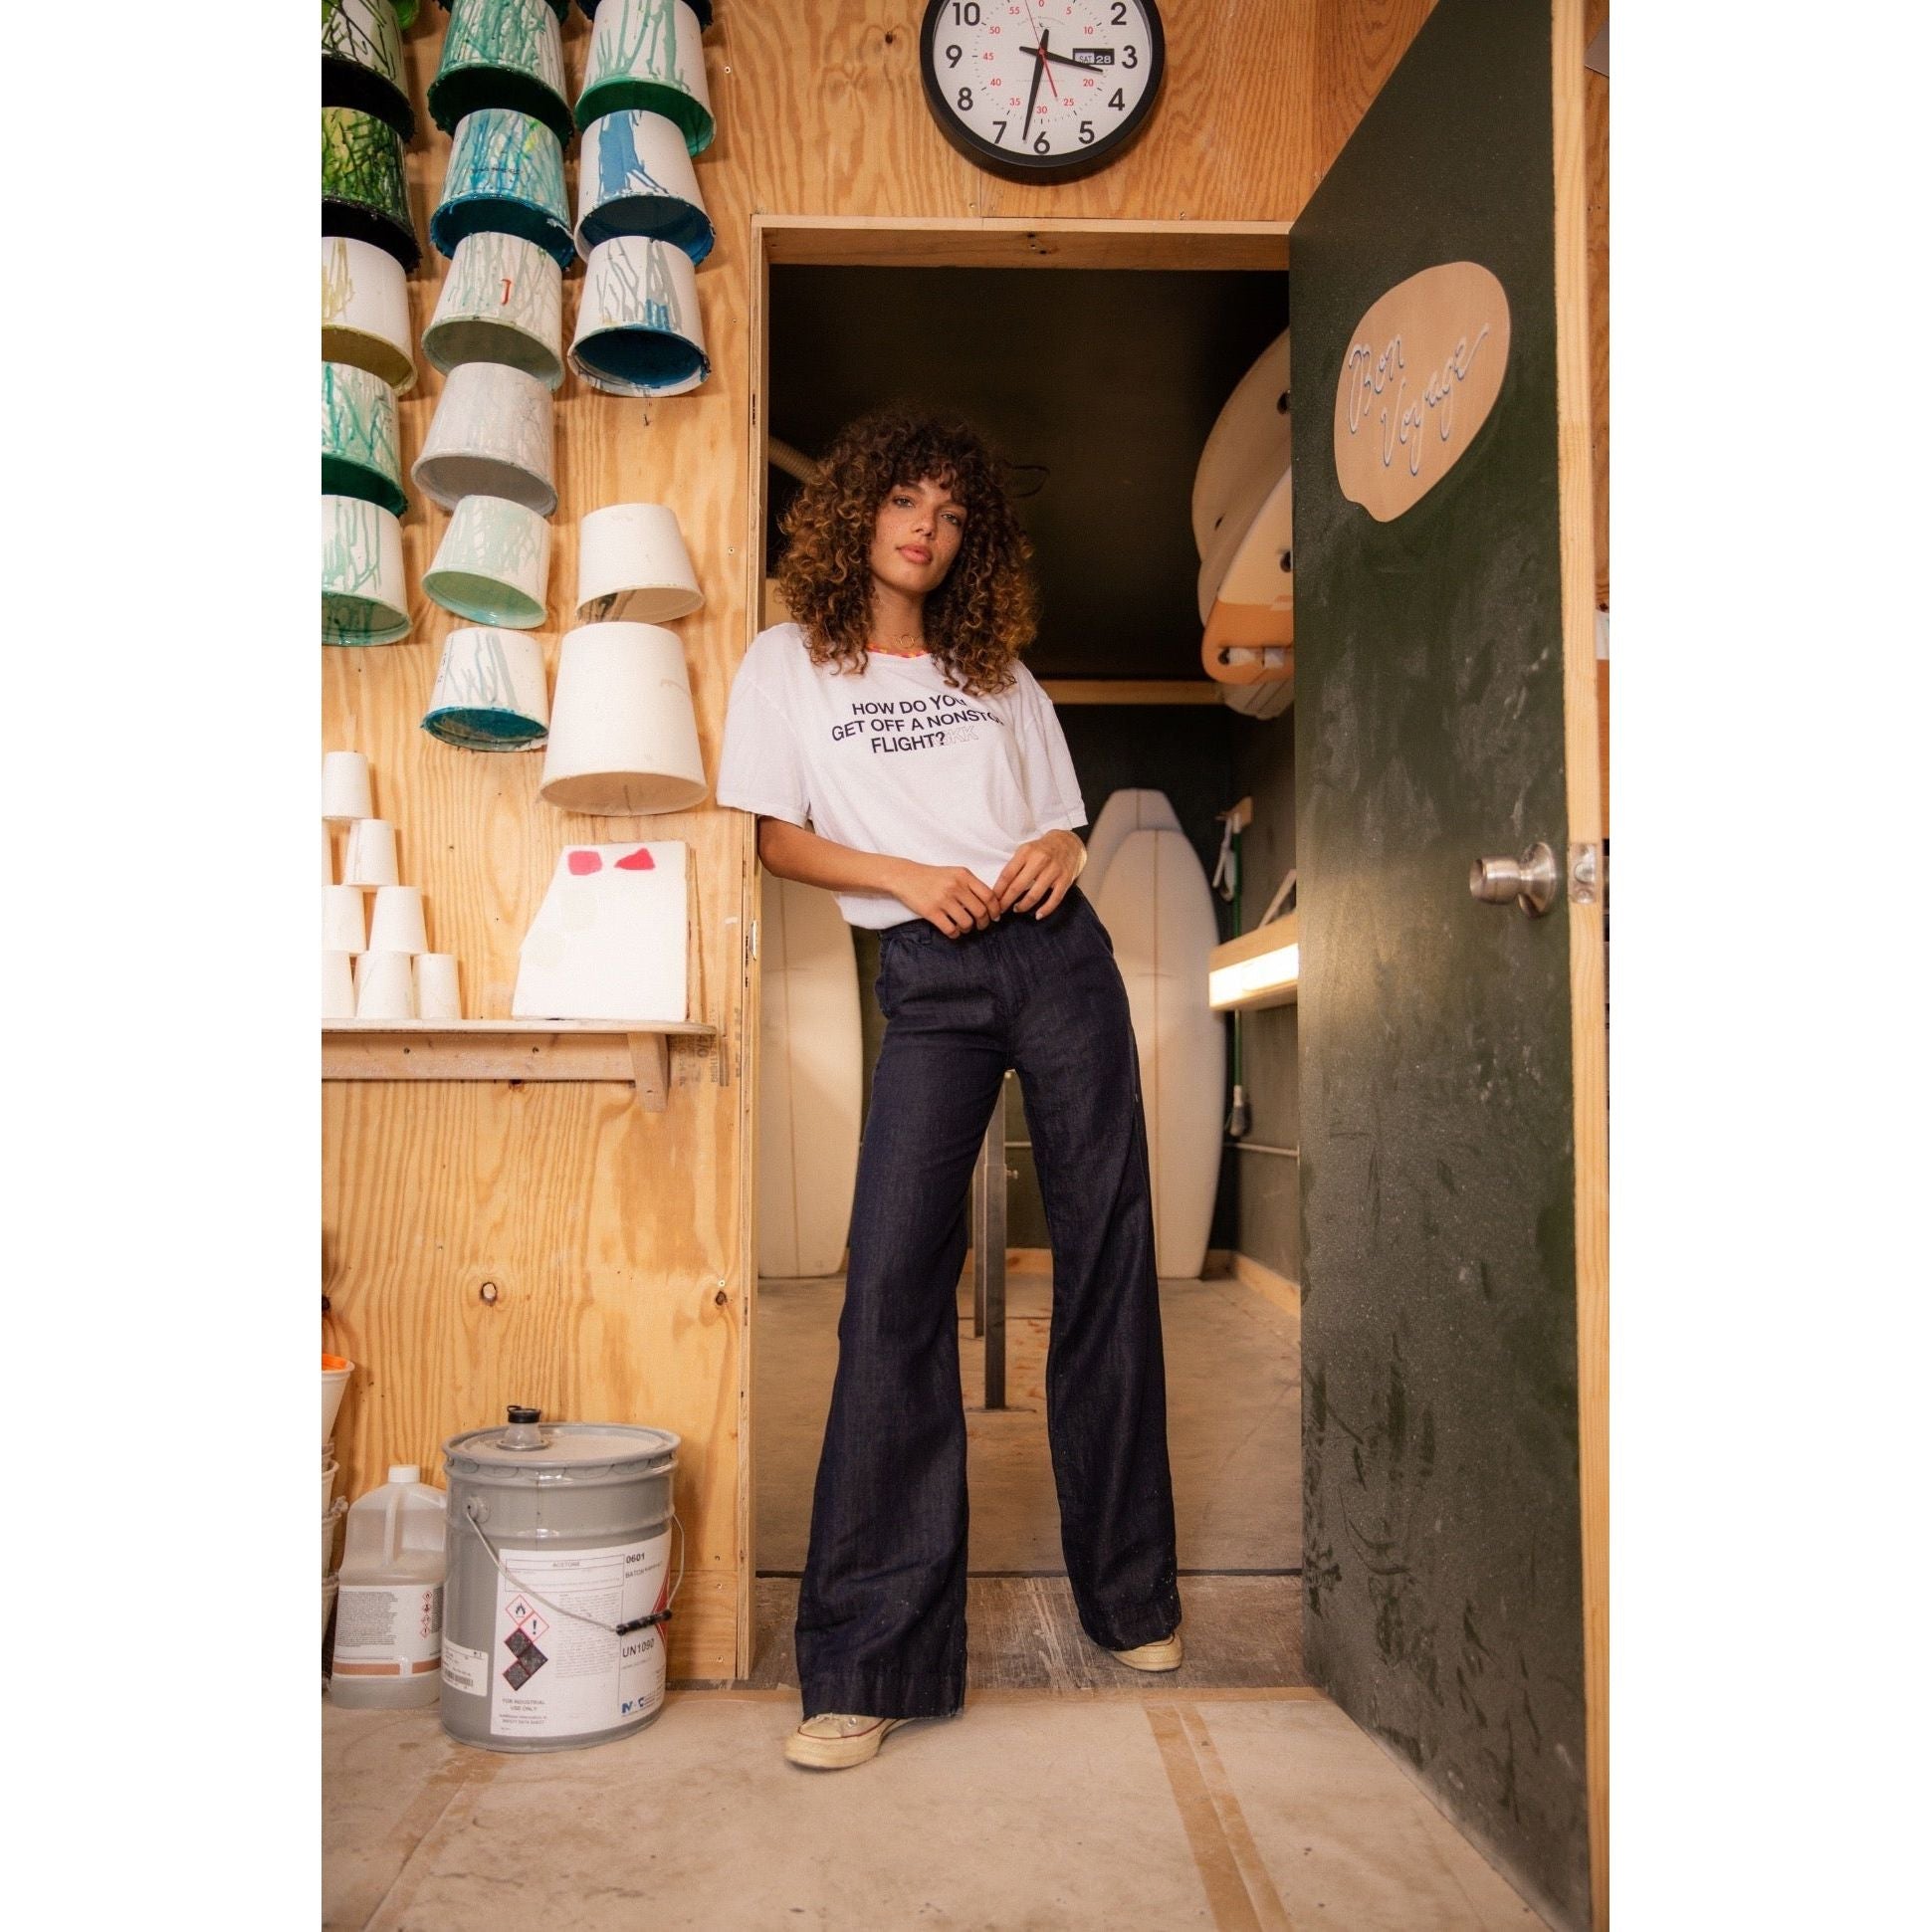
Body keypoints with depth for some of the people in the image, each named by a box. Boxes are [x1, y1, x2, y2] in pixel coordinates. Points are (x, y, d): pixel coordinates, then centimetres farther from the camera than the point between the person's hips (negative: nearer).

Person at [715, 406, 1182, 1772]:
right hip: (929, 980, -3)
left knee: (1108, 1258, 3)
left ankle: (1132, 1593, 21)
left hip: (1058, 954, 3)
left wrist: (1057, 856, -3)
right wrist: (908, 875, -10)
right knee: (895, 1278, -12)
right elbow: (779, 838, 4)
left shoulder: (1000, 675, 18)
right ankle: (871, 1660, -3)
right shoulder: (788, 663, 11)